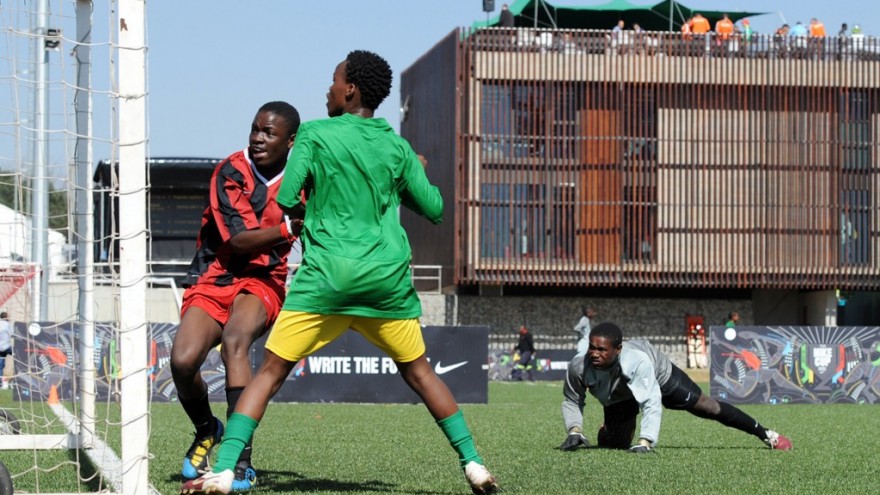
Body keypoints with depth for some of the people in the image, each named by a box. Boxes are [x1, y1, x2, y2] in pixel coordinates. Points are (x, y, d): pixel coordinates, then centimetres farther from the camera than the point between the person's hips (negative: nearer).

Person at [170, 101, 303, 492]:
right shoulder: (230, 172, -9)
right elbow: (237, 240, -20)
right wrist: (289, 229, -32)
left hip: (262, 282, 0)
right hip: (213, 280, 0)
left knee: (234, 339, -34)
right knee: (182, 360, -23)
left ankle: (240, 461, -35)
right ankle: (207, 433, 13)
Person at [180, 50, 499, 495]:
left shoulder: (314, 135, -1)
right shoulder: (397, 147, 8)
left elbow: (285, 201, -3)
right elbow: (433, 209, 13)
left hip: (326, 275, -3)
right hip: (387, 277, 3)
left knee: (271, 371, 1)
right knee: (417, 371, 18)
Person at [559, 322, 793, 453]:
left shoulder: (636, 361, -47)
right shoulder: (579, 366, -36)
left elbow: (651, 403, -49)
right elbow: (572, 401, -17)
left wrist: (645, 442, -59)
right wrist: (574, 431, -35)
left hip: (659, 375, -3)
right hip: (619, 397, 3)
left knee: (706, 407, 3)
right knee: (616, 444, 0)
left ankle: (765, 434, 18)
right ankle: (606, 431, 41)